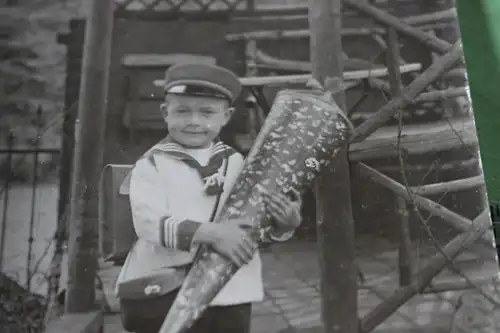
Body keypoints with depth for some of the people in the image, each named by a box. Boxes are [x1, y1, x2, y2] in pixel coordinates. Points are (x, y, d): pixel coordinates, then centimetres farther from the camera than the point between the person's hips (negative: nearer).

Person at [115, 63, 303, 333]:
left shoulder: (236, 162, 5)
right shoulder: (152, 164, -6)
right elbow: (149, 223, -20)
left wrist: (284, 223, -14)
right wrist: (210, 233, -32)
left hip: (231, 293, 4)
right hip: (165, 294, -3)